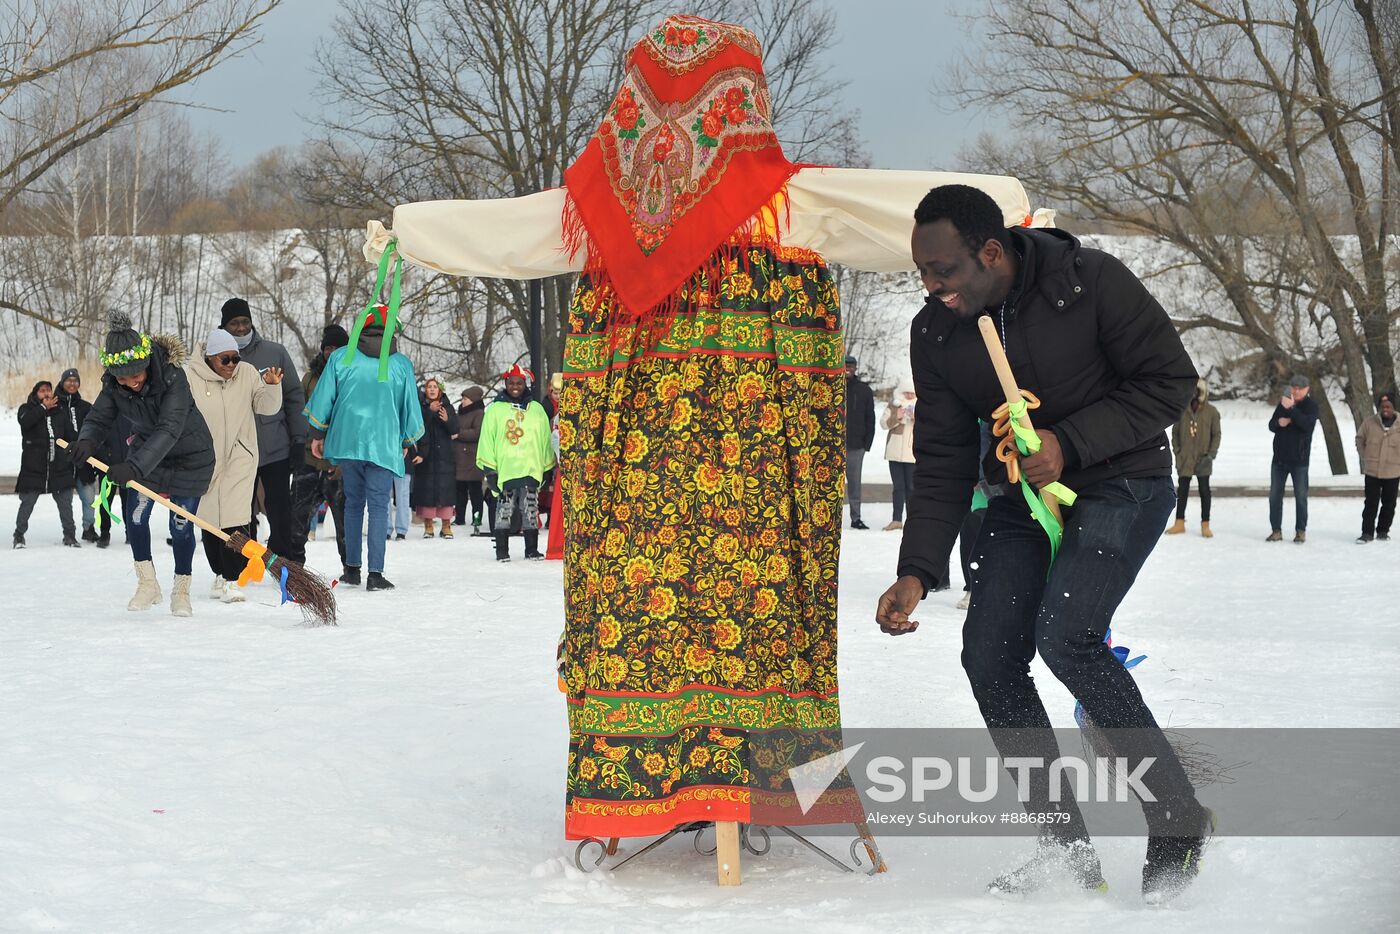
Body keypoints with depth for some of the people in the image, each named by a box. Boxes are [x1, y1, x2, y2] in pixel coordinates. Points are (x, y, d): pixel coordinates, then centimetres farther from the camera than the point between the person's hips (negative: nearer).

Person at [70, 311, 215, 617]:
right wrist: (87, 440, -38)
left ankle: (181, 591, 17)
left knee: (181, 524, -1)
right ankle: (148, 585, 13)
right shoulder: (114, 385, -17)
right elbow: (99, 418, -13)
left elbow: (169, 430, -42)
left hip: (189, 456, -5)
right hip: (146, 451, 5)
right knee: (135, 514, -3)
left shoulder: (173, 378, -35)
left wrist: (134, 466, -52)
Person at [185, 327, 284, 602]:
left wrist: (272, 387, -16)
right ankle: (219, 575, 23)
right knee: (209, 520, 8)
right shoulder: (190, 377, -7)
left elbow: (266, 407, 3)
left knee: (236, 518, -12)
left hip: (239, 458, 0)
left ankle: (232, 580, -12)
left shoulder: (247, 373, -1)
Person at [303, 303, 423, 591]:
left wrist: (318, 434, 18)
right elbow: (410, 406, 9)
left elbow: (323, 398, 4)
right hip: (385, 445, -2)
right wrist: (406, 441, 24)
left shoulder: (341, 357, 1)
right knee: (379, 505, -1)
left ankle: (352, 568, 16)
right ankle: (375, 573, -10)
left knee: (353, 502, 15)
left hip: (347, 439, 2)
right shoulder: (402, 364, 1)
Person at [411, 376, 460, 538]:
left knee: (446, 487, -4)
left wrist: (447, 419, -19)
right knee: (426, 488, -3)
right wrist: (430, 411, -22)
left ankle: (446, 525, 1)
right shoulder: (420, 406, 4)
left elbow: (455, 430, 1)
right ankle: (428, 526, 4)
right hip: (425, 454, -1)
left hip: (444, 455, 1)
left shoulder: (448, 407, 8)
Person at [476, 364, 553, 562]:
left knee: (530, 511, 3)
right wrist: (489, 468, -3)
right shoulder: (495, 409, 4)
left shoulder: (536, 410, 11)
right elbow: (487, 440, 1)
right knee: (504, 510, 1)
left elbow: (545, 440, 14)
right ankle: (502, 550, 8)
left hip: (531, 469, 2)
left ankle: (532, 549, 10)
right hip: (504, 469, -2)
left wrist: (548, 468, 13)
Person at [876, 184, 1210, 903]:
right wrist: (916, 573, -12)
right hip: (1022, 495, 6)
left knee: (1063, 632, -26)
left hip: (1121, 484, -6)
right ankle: (1065, 847, 3)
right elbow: (942, 464, -1)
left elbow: (1171, 382, -14)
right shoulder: (935, 335, -5)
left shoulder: (1091, 282, -20)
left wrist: (1070, 442, -23)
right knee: (988, 655, -9)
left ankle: (1179, 819, -12)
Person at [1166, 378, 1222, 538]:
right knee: (1182, 490, 9)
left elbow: (1216, 434, 1)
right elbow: (1175, 432, 7)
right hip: (1184, 459, 1)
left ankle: (1205, 525, 10)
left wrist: (1211, 454, -7)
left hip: (1202, 459, -1)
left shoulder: (1211, 411, -2)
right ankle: (1180, 523, 18)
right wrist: (1177, 450, -3)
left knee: (1204, 490, 4)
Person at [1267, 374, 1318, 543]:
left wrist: (1291, 409, -29)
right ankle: (1276, 530, 12)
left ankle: (1300, 531, 6)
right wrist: (1279, 423, -10)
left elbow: (1308, 424, -22)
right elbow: (1271, 425, 13)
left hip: (1299, 459, -5)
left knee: (1301, 496, -1)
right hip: (1279, 458, 5)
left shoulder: (1311, 405, -5)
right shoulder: (1283, 403, 9)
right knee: (1275, 495, 5)